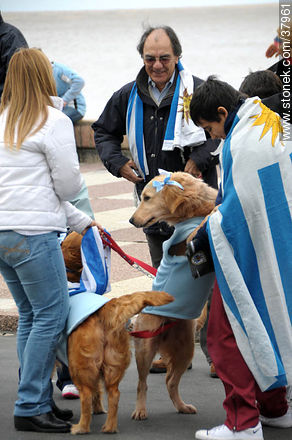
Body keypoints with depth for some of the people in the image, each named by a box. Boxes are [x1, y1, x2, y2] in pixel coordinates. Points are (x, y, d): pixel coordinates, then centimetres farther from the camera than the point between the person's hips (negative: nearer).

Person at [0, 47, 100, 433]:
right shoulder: (54, 121, -7)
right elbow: (68, 184, -6)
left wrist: (79, 220, 19)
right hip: (32, 232, -8)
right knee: (51, 315, -3)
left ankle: (38, 398, 18)